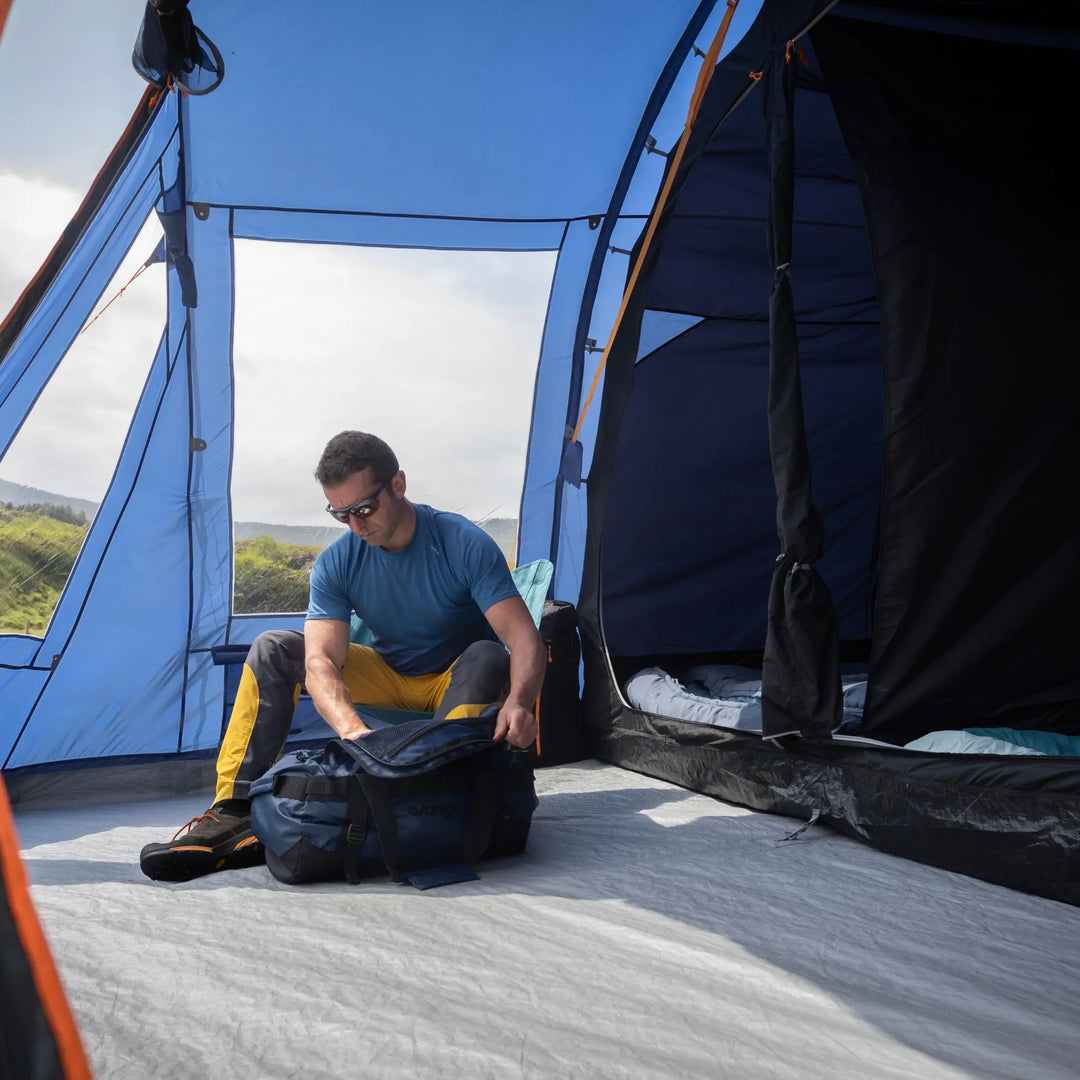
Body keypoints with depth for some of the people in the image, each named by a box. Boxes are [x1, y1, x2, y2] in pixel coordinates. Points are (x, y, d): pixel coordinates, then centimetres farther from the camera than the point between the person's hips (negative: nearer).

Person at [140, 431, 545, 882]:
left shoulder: (464, 545, -24)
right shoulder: (336, 564, -14)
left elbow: (525, 640, -32)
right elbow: (321, 661, -27)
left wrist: (517, 703, -54)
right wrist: (353, 729, -47)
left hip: (456, 685, -3)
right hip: (387, 680, 4)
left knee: (487, 658, -37)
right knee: (273, 650, -13)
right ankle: (234, 813, -18)